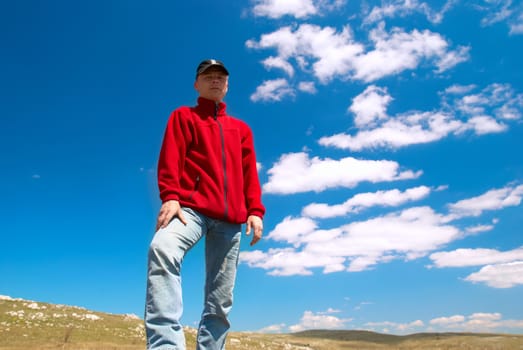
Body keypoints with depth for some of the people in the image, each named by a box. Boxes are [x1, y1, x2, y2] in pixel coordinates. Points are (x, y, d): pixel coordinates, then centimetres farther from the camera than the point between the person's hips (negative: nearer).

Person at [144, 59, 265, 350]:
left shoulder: (241, 128, 26)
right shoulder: (183, 116, 18)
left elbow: (250, 173, 17)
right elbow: (170, 158, 2)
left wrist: (255, 211, 3)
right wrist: (170, 196, -15)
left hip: (231, 217, 4)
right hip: (191, 206, -3)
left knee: (221, 299, 1)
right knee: (163, 249, -36)